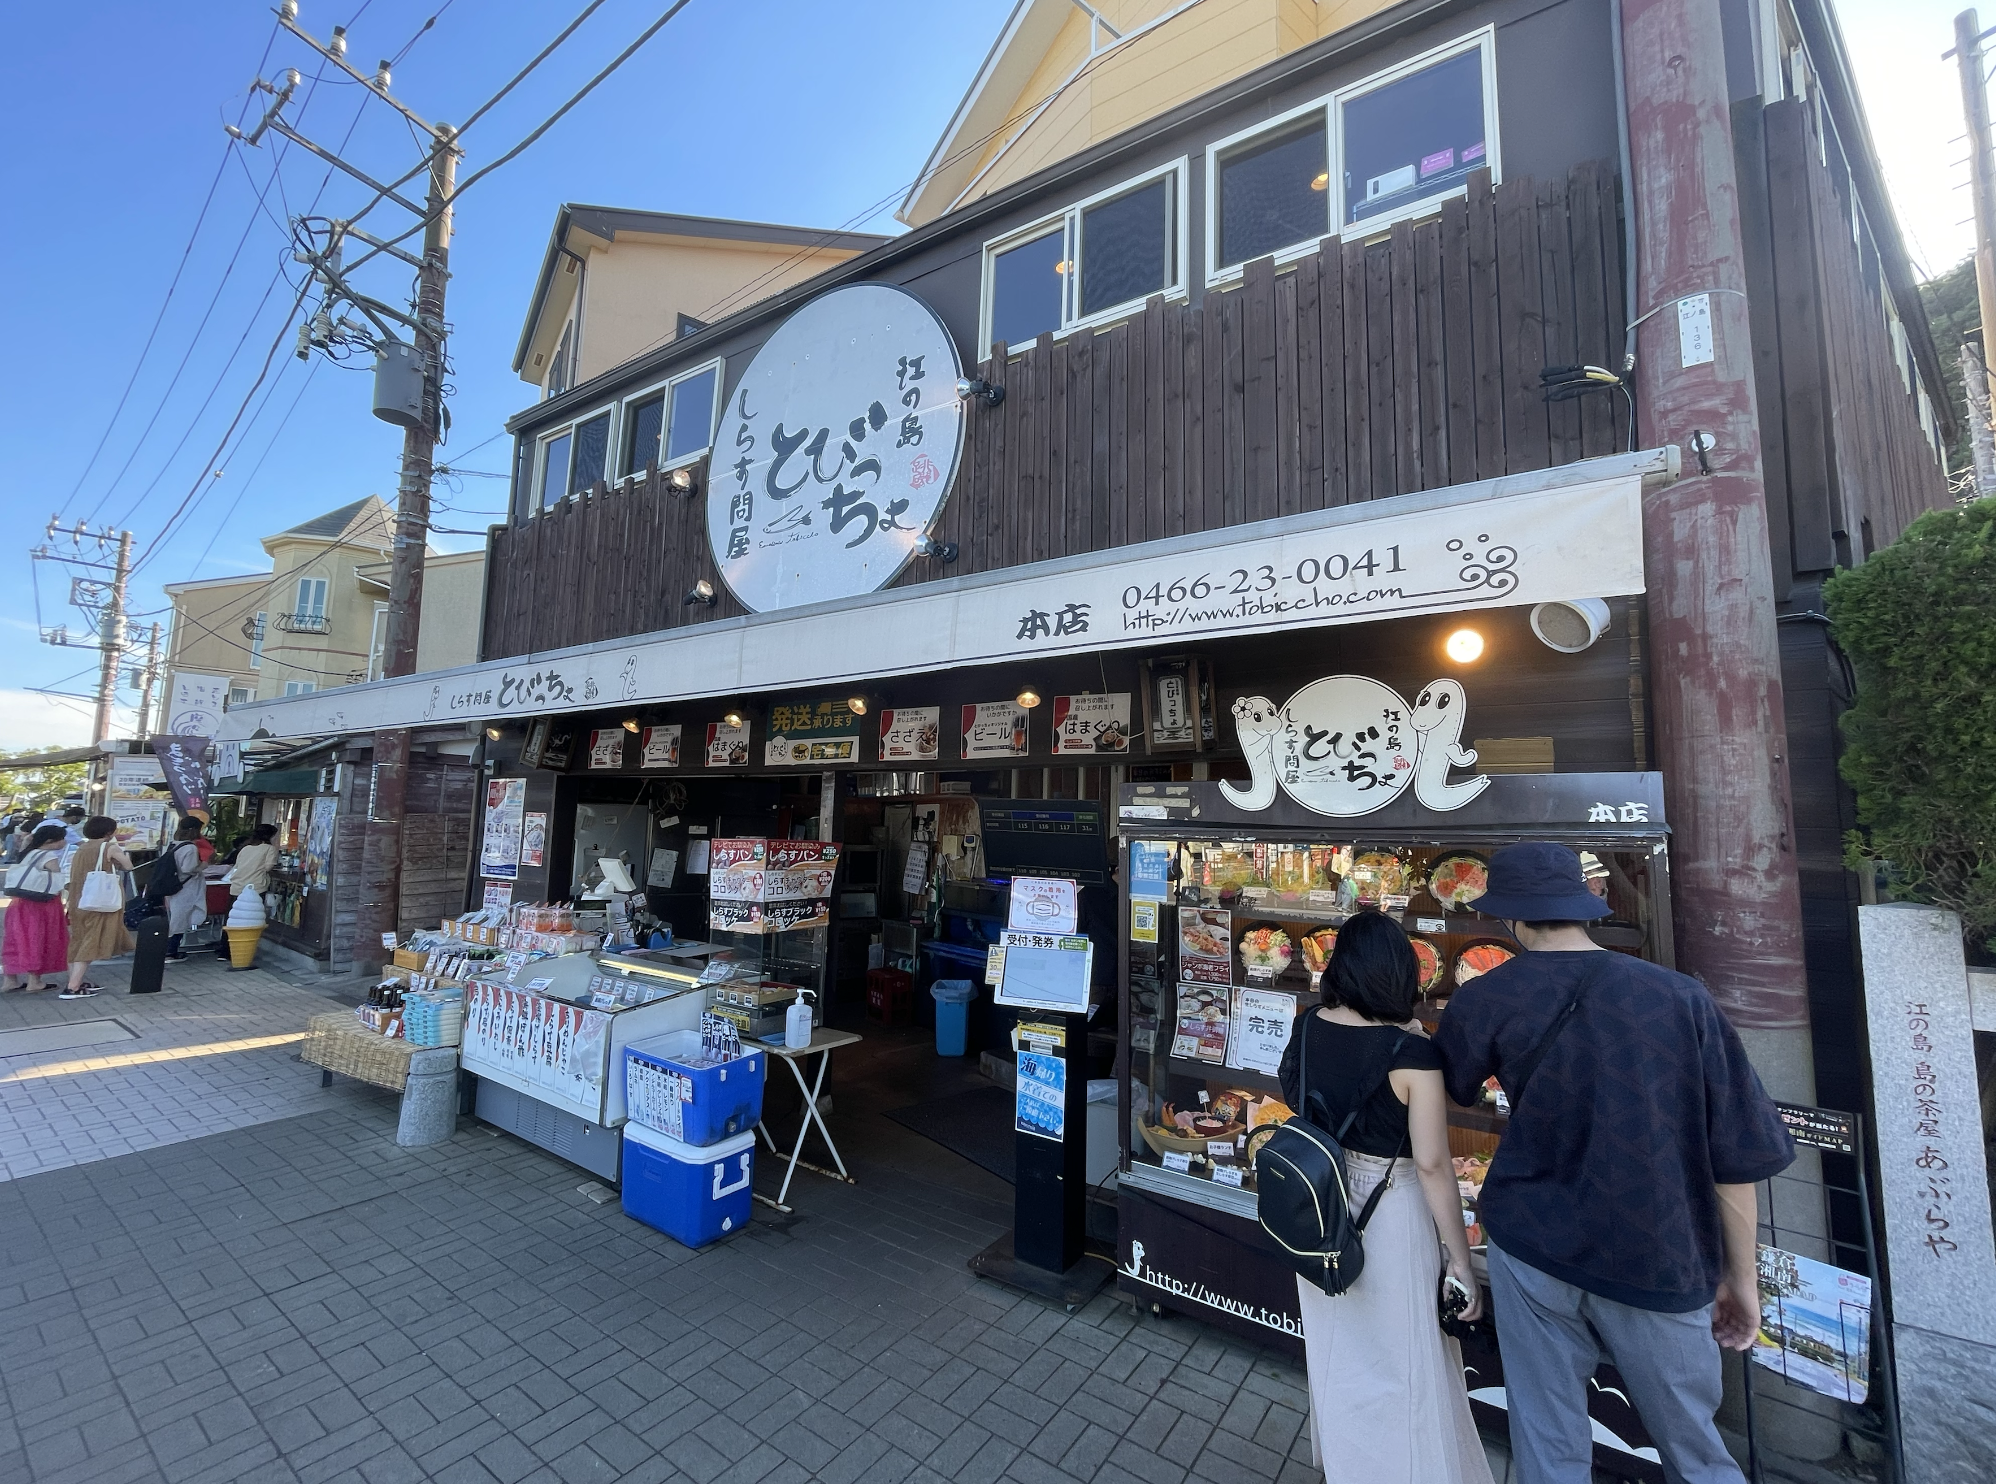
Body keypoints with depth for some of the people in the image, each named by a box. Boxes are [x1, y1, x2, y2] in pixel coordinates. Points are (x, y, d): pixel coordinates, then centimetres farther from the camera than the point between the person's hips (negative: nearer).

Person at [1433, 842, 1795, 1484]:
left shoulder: (1487, 999, -11)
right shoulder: (1681, 997, -9)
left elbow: (1440, 1090, 6)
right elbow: (1737, 1151, -4)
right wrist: (1741, 1274, 8)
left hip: (1532, 1249, 0)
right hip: (1660, 1263, 1)